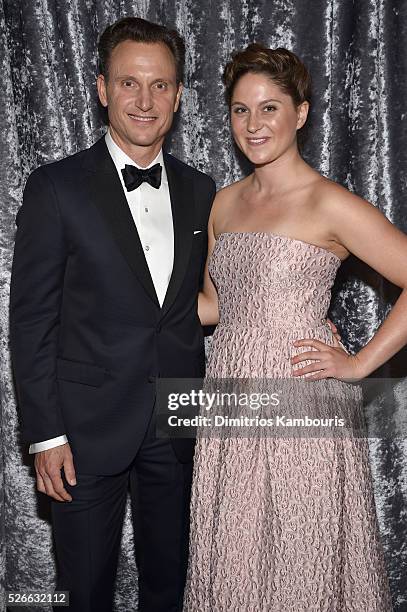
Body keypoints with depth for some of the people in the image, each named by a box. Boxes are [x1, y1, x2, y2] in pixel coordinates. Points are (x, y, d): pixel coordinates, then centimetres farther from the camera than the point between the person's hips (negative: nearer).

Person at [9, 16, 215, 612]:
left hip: (177, 424, 4)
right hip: (88, 427, -3)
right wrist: (46, 435, -10)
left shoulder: (200, 191, 5)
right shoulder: (57, 187, -8)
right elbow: (32, 318, -9)